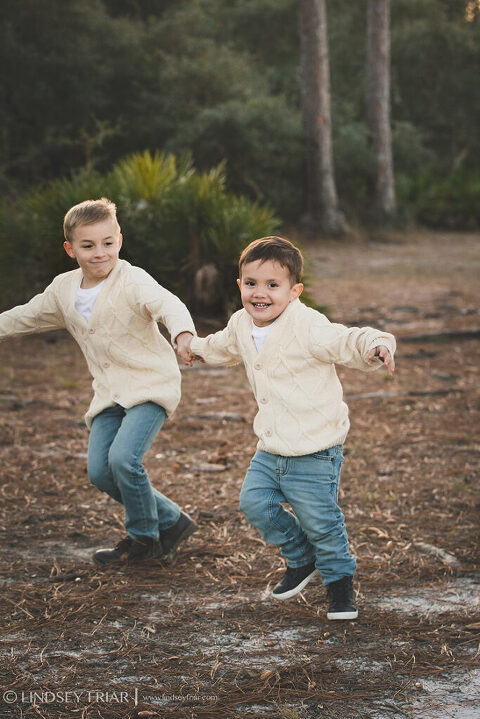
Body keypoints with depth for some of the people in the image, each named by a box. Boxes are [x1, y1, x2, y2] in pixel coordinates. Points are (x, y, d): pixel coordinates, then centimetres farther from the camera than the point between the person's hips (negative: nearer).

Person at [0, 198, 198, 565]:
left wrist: (184, 336, -56)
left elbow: (169, 305, -36)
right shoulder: (63, 290, 4)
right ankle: (171, 521, 15)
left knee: (123, 457, -23)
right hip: (109, 393, 7)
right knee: (99, 471, -2)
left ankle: (144, 537, 1)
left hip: (150, 384, -7)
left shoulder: (133, 281, -17)